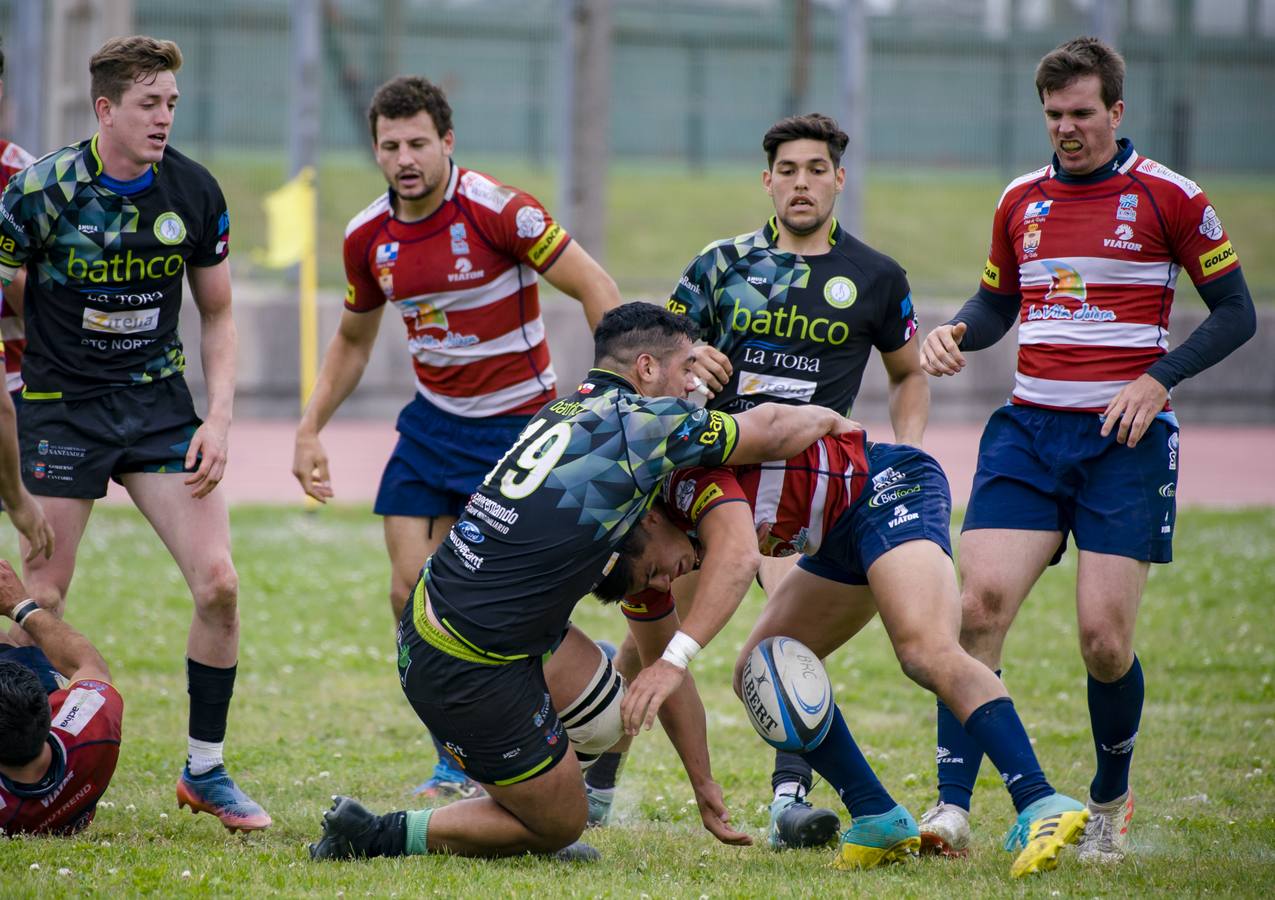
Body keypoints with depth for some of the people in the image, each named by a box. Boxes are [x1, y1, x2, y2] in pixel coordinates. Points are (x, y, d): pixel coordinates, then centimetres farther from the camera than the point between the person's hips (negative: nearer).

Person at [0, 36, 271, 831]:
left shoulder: (193, 191, -3)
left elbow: (217, 315, 9)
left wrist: (220, 418, -1)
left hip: (159, 402, 3)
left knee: (218, 584, -8)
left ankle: (205, 770, 7)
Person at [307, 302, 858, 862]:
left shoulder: (561, 414, 13)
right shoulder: (643, 420, -11)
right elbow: (771, 430, 2)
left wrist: (636, 570, 3)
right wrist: (824, 418, 22)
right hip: (474, 675, -8)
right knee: (559, 823, 9)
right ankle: (381, 837, 6)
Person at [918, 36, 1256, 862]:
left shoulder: (1168, 197, -1)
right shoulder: (1021, 201, 12)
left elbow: (1236, 313, 2)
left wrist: (1159, 378, -12)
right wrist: (957, 333, 3)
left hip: (1125, 438, -4)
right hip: (1029, 430, 4)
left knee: (1106, 638, -8)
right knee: (981, 602, -14)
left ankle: (1111, 803, 18)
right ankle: (952, 808, -13)